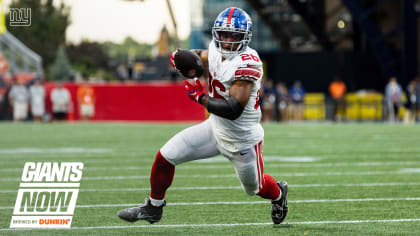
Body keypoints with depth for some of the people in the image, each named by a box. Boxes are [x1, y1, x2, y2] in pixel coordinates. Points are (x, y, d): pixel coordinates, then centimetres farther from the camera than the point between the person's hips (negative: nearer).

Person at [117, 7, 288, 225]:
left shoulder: (247, 63, -29)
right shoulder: (216, 51, -6)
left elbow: (233, 110, -35)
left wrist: (200, 97, -25)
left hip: (242, 140, -6)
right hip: (216, 128, 6)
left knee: (254, 188, 19)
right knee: (165, 157, -1)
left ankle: (278, 193, 55)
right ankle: (153, 208, 19)